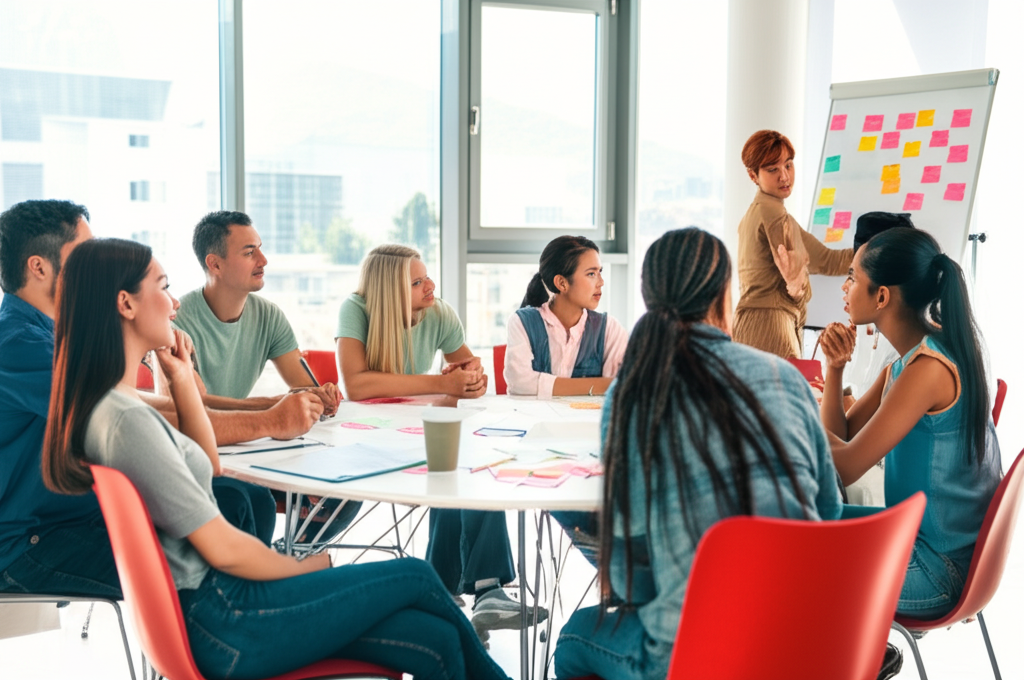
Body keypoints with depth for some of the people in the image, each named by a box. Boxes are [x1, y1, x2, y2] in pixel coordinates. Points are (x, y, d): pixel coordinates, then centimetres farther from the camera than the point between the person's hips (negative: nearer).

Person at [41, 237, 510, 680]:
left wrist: (182, 381, 12)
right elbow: (223, 549, -20)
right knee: (416, 578, 2)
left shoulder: (105, 406, 9)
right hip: (220, 627, -9)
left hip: (208, 604, 9)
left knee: (436, 642, 0)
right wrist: (308, 568, -3)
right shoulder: (126, 420, -22)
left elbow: (206, 463, 24)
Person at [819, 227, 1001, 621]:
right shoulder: (909, 359, 5)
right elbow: (839, 438, 7)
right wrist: (834, 369, -8)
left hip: (937, 572, -9)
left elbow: (846, 467, -24)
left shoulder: (929, 367, -25)